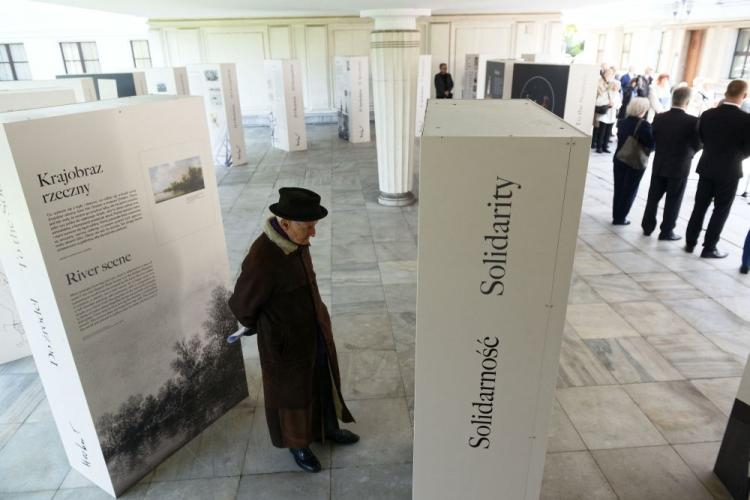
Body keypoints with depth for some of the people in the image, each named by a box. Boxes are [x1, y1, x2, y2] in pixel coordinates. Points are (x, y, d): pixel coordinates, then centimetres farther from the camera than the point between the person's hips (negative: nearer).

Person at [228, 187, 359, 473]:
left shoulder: (296, 241, -10)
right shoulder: (261, 260, -34)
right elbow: (241, 305, -18)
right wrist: (262, 327, 1)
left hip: (316, 332, 7)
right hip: (287, 344, -7)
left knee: (325, 383, 26)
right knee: (292, 394, 19)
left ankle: (329, 428, 52)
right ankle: (298, 444, 46)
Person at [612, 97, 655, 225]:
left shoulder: (622, 122, 1)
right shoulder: (644, 125, -17)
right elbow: (651, 145, -17)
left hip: (619, 159, 5)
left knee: (619, 188, 15)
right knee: (629, 191, 8)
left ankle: (616, 215, 23)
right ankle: (620, 218, 12)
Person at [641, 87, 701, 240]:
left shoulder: (659, 118, -6)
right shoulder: (692, 121, -16)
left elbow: (654, 140, 2)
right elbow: (697, 145, -8)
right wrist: (686, 152, 11)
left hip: (659, 165, 3)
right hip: (680, 167, -3)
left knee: (654, 197, 14)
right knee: (673, 201, 7)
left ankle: (648, 226, 22)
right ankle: (666, 232, 14)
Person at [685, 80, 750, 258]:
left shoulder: (707, 114, -5)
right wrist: (734, 157, 11)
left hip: (707, 167, 3)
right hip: (729, 172, -3)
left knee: (699, 207, 12)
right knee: (721, 211, 7)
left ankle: (690, 243, 17)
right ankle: (708, 248, 11)